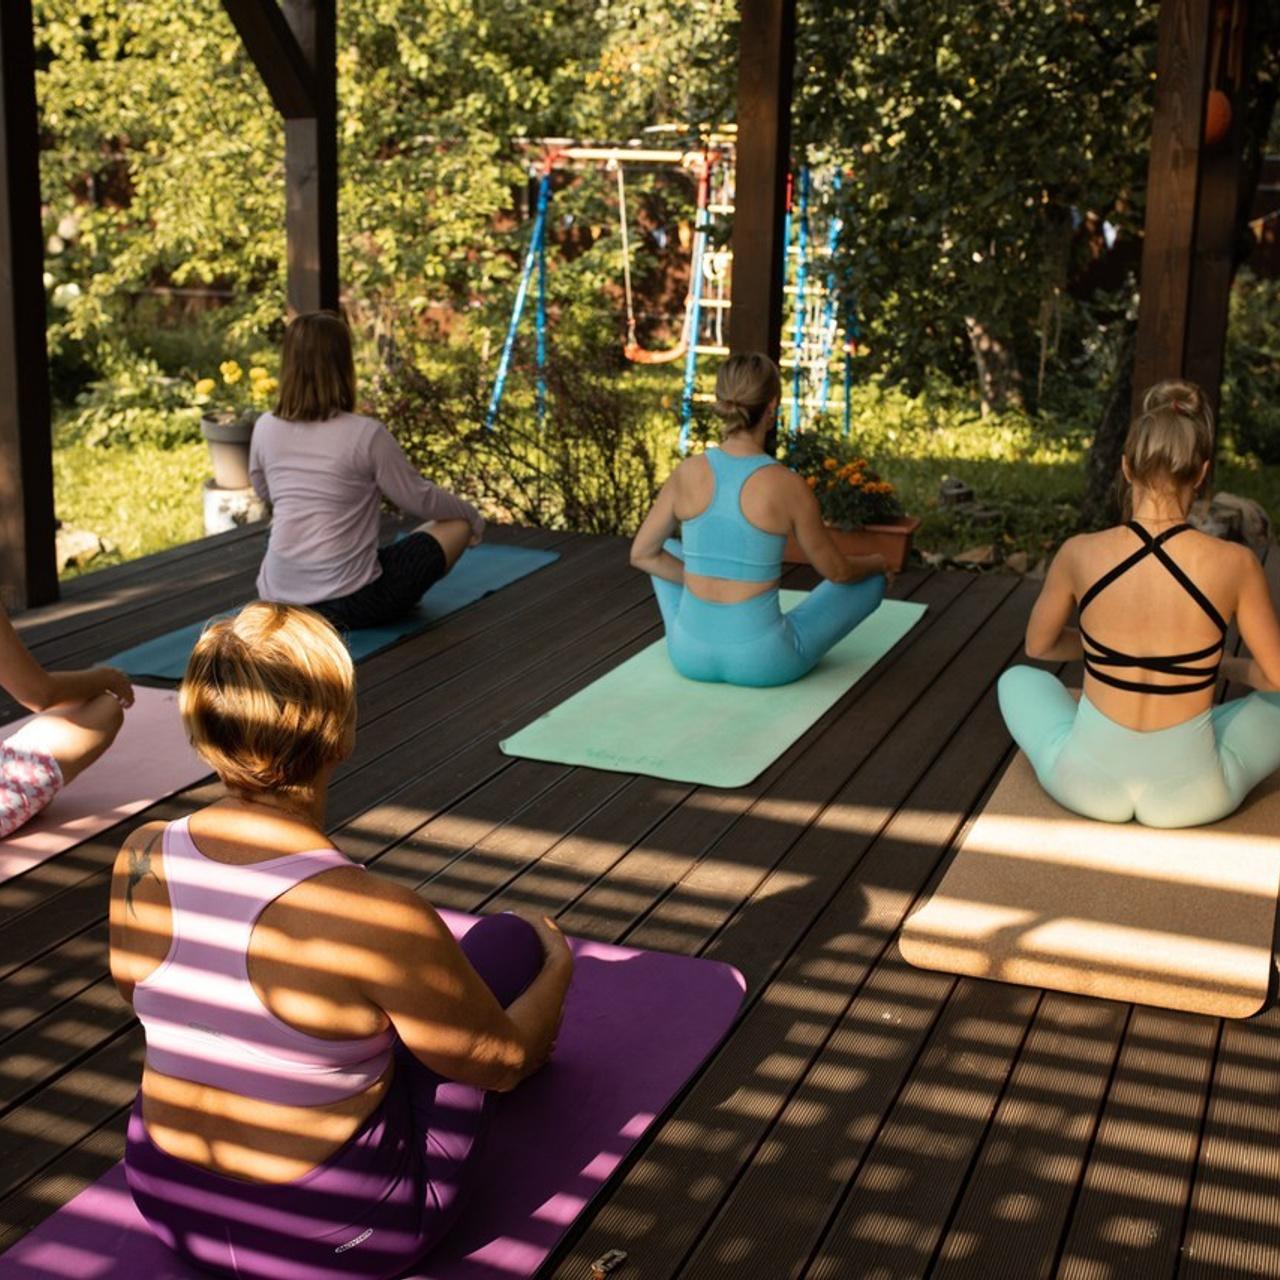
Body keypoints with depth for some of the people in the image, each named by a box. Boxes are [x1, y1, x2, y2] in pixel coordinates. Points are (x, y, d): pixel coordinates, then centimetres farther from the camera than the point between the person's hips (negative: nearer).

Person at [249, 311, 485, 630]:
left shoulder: (265, 429, 0)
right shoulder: (366, 434, -15)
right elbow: (421, 501, -3)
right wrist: (474, 517, 17)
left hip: (278, 600, 6)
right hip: (349, 603, -6)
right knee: (458, 525, 14)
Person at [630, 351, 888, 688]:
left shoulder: (687, 473, -6)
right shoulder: (789, 487, -15)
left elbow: (643, 555, 7)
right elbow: (837, 571, 0)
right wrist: (877, 562, 23)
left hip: (690, 654, 3)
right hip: (762, 662, -3)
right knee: (872, 580, 21)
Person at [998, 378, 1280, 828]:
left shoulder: (1079, 554, -11)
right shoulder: (1234, 564, -15)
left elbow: (1038, 645, 8)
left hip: (1087, 786, 1)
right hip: (1190, 799, -1)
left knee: (1017, 680, 31)